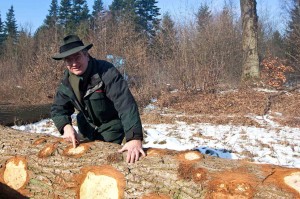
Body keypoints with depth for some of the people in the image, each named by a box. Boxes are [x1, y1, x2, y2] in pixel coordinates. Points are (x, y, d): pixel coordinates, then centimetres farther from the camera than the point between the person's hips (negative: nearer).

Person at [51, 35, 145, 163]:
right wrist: (66, 126, -29)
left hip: (111, 125, -5)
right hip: (87, 127, 6)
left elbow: (126, 104, -42)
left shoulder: (106, 71, -33)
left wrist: (135, 138, -53)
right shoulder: (67, 80, -12)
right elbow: (58, 108, -6)